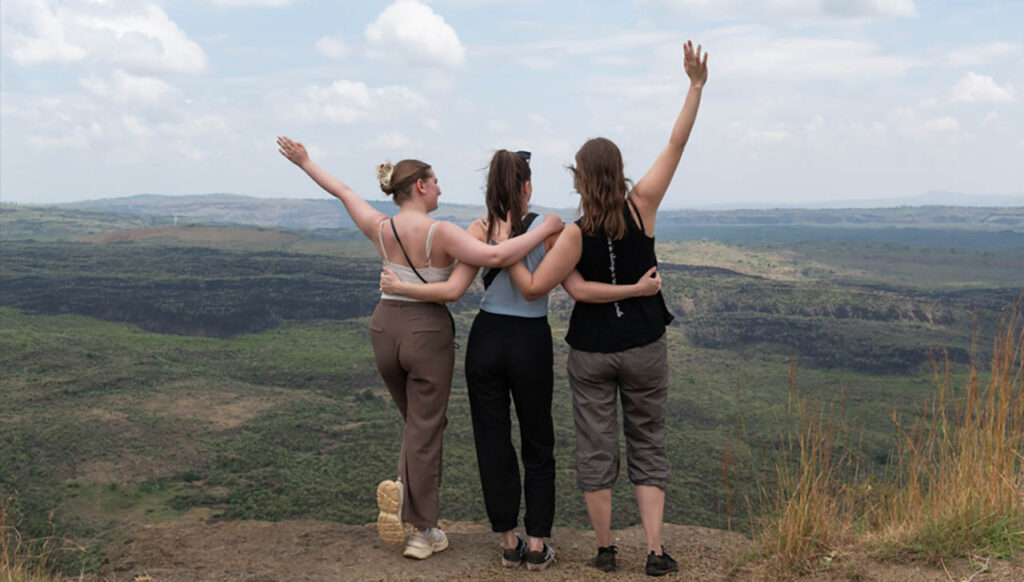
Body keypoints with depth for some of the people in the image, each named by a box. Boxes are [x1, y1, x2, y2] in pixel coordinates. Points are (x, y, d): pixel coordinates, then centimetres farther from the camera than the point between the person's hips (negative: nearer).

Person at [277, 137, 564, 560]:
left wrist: (304, 162, 29)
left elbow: (342, 191, 14)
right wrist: (545, 229, -19)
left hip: (385, 327, 5)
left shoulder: (380, 228, -1)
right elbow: (495, 257, -28)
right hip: (428, 333, -5)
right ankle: (422, 533, 11)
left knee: (417, 422, 25)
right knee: (425, 430, 5)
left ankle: (402, 489, 4)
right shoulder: (440, 233, -16)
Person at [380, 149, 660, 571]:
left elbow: (452, 290, -11)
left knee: (493, 442, 11)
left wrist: (399, 287, 0)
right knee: (537, 446, 13)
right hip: (531, 344, -1)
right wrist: (638, 289, -8)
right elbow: (578, 289, -14)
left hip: (486, 341, 1)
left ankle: (509, 543, 20)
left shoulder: (479, 230, -4)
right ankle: (537, 545, 16)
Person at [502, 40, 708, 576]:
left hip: (591, 351, -1)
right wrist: (696, 84, -6)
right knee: (648, 446, 12)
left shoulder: (575, 234, -14)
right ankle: (655, 552, 9)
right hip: (644, 349, 1)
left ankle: (605, 549, 21)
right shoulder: (642, 206, -10)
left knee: (595, 448, 11)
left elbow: (533, 287, -15)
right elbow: (676, 144, -8)